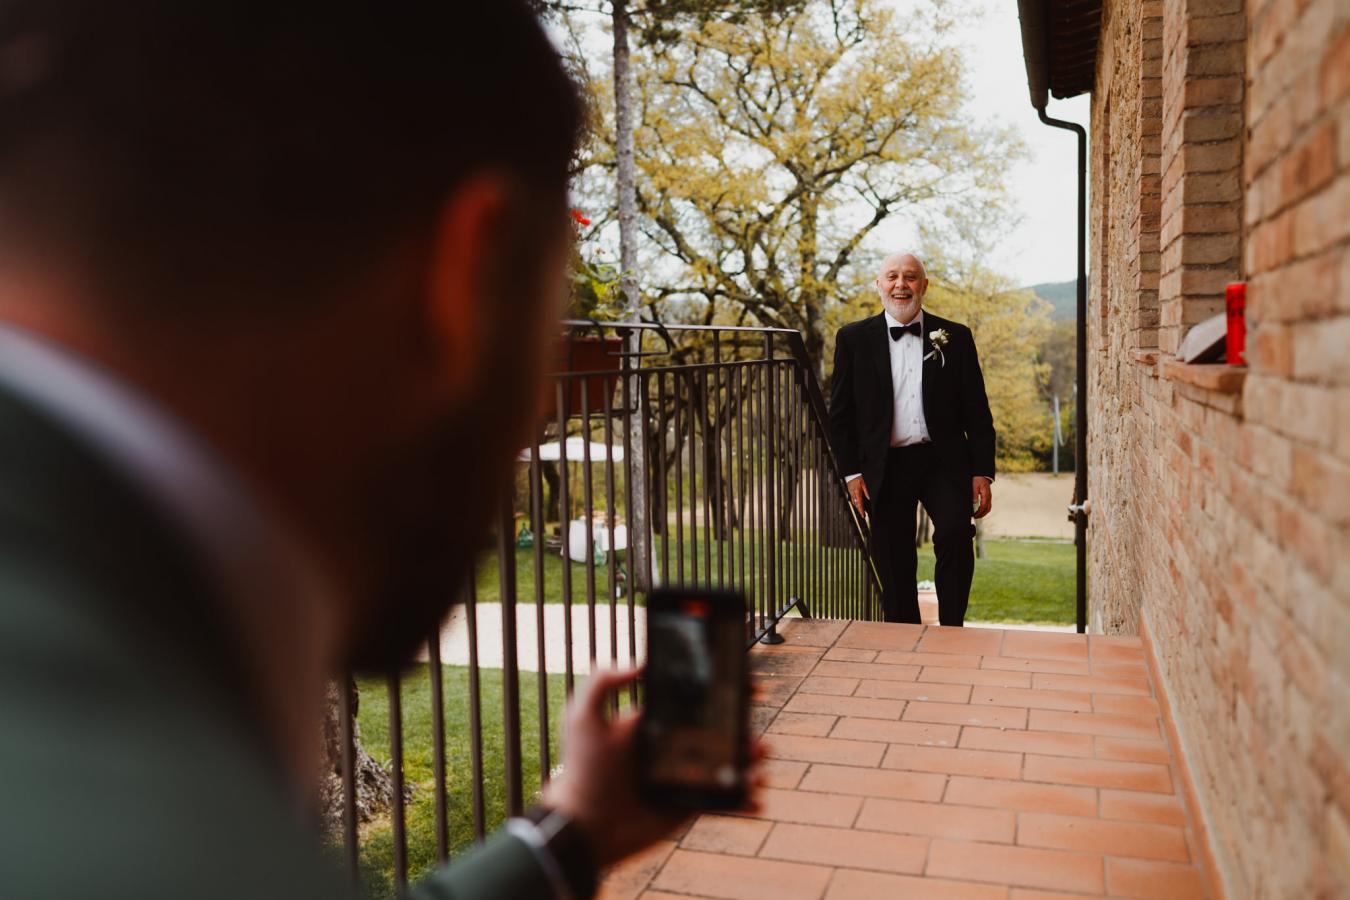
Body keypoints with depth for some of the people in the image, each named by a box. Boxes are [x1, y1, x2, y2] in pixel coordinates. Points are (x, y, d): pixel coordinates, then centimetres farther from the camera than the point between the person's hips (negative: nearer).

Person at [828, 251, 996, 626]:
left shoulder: (956, 337, 7)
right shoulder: (854, 338, 5)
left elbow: (977, 412, 7)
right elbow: (840, 413, 5)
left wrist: (982, 472, 0)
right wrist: (852, 472, -1)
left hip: (944, 460, 0)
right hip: (885, 466, 0)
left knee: (955, 533, -22)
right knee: (894, 566, 4)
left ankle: (951, 628, -4)